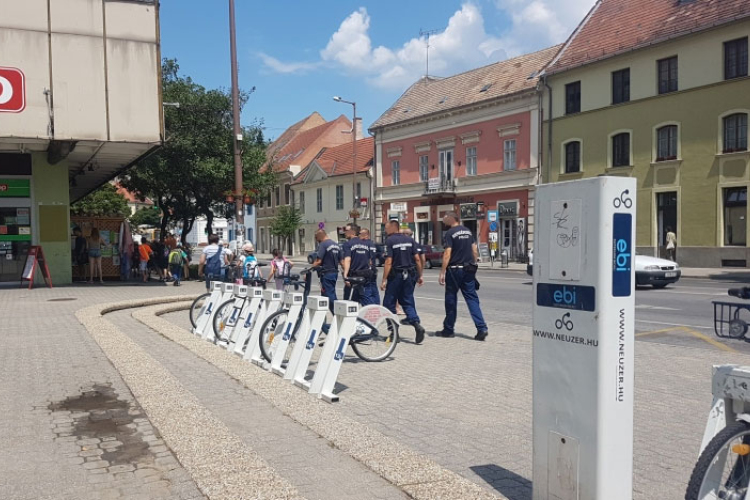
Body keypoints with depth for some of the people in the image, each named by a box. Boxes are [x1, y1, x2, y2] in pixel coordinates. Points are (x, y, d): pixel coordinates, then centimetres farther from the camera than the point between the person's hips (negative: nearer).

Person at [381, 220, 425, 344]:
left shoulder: (389, 241, -8)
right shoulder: (409, 240, 8)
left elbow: (388, 262, -15)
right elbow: (417, 259, 5)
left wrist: (384, 280, -13)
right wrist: (420, 276, 11)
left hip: (396, 275, -5)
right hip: (410, 275, 5)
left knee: (389, 303, 8)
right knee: (408, 302, 12)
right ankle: (417, 325, -9)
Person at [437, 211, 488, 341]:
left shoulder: (450, 233, -10)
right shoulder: (468, 231, 11)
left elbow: (447, 253, -16)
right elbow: (475, 250, 12)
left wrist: (442, 272, -15)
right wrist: (473, 266, 17)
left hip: (454, 270, -5)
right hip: (468, 270, 6)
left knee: (451, 300, 7)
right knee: (472, 298, 4)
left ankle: (448, 329, 16)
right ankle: (481, 328, -8)